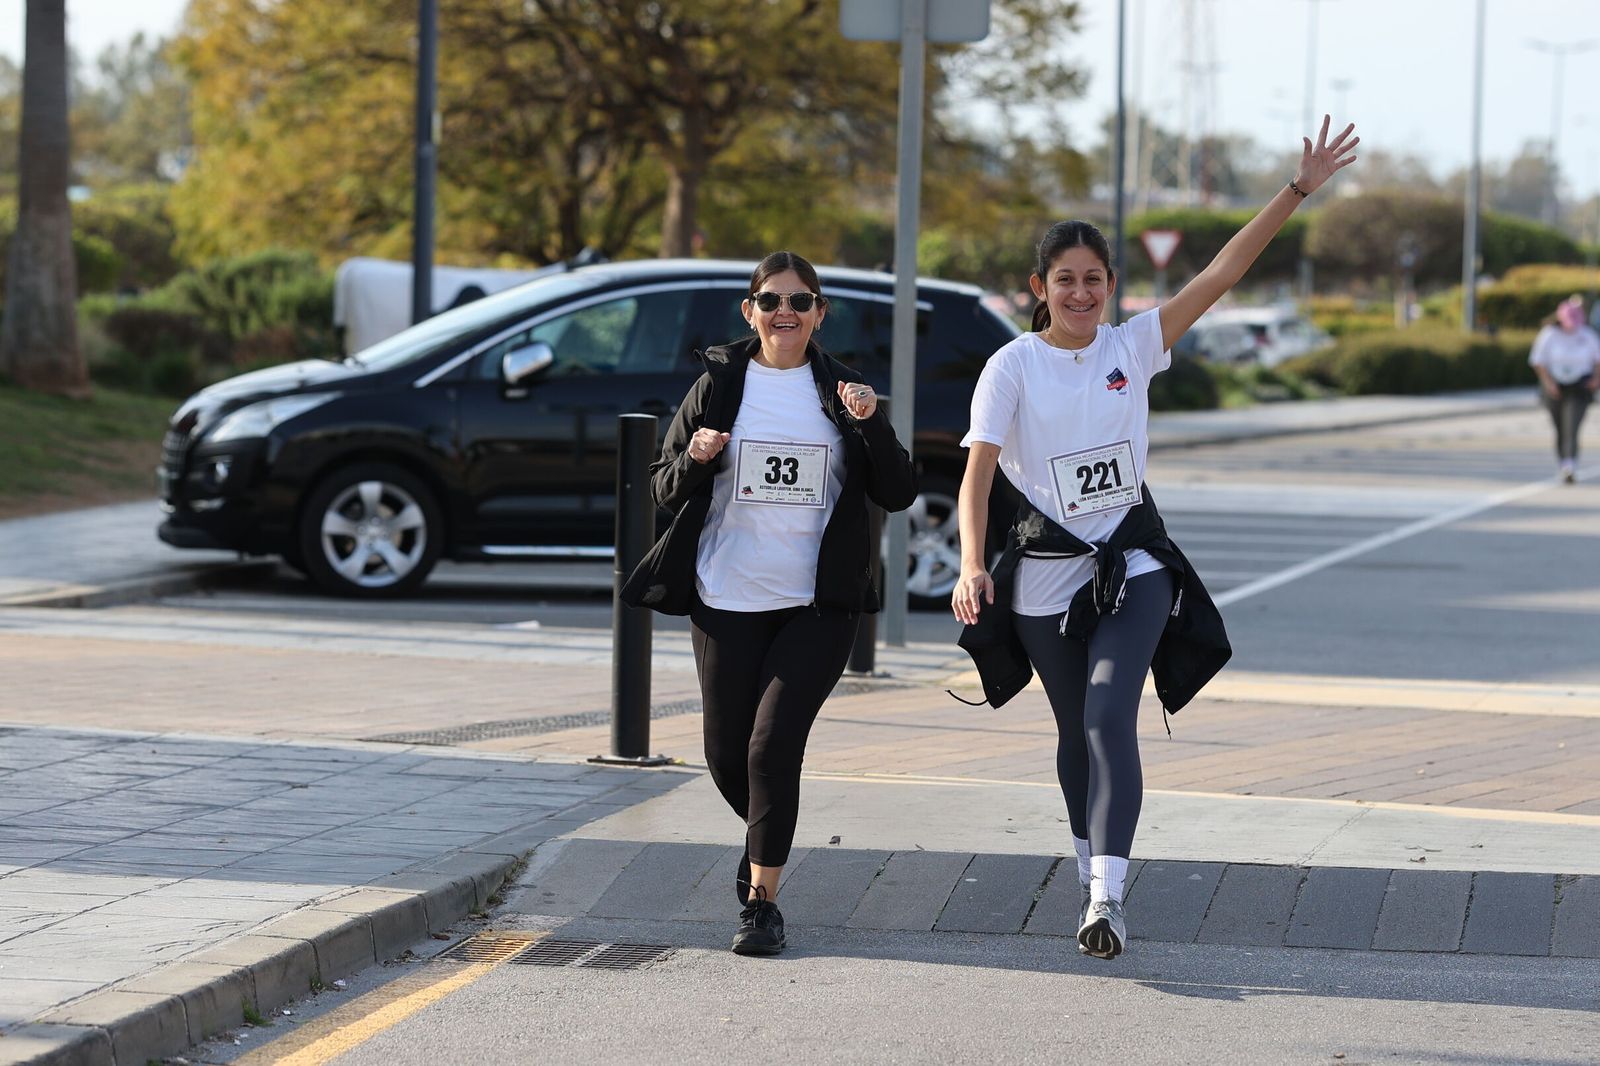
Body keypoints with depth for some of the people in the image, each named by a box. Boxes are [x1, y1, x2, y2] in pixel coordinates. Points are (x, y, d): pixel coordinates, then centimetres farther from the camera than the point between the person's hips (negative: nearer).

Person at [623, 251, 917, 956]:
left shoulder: (839, 391, 5)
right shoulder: (719, 387, 4)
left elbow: (897, 496, 1)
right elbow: (666, 489, 8)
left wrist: (871, 424, -14)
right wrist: (694, 458, -13)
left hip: (818, 606, -1)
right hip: (727, 604, 1)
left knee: (773, 743, -14)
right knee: (727, 755, 5)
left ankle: (761, 900, -6)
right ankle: (765, 840, 37)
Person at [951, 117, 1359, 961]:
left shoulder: (1133, 346, 2)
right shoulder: (1012, 367, -5)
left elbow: (1220, 273, -2)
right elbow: (977, 471, -15)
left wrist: (1299, 191, -8)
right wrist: (972, 566, -30)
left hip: (1133, 565, 0)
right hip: (1046, 570, 0)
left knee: (1110, 716, -18)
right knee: (1077, 733, 11)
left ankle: (1107, 898, -26)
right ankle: (1091, 875, 32)